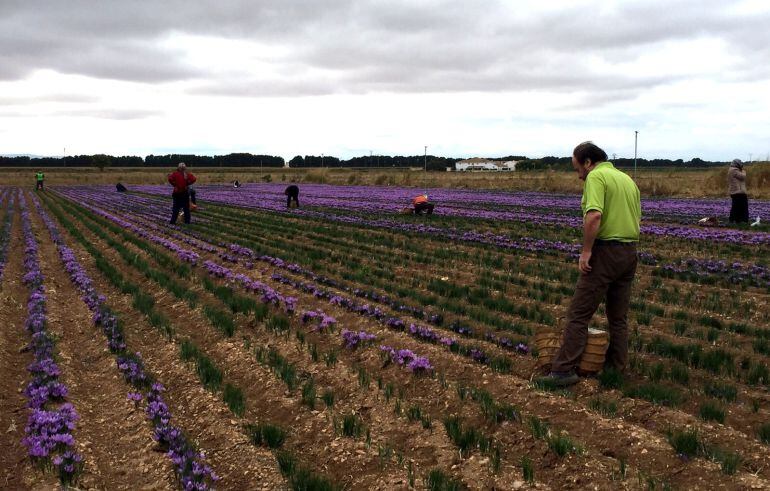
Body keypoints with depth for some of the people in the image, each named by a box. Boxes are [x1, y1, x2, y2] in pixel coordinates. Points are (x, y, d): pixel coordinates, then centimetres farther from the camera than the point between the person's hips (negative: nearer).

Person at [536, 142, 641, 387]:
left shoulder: (596, 176, -10)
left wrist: (586, 251, -19)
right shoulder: (628, 179, 17)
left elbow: (594, 215, -24)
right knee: (619, 316, 14)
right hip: (630, 252, 9)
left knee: (579, 313, -5)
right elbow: (637, 217, 20)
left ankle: (564, 370, -6)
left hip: (605, 251, -9)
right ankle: (616, 367, 19)